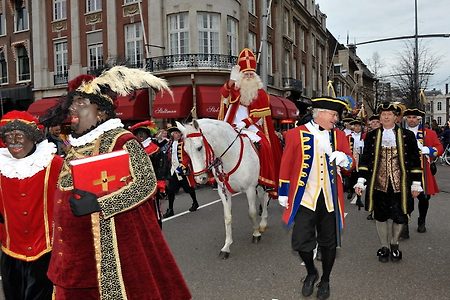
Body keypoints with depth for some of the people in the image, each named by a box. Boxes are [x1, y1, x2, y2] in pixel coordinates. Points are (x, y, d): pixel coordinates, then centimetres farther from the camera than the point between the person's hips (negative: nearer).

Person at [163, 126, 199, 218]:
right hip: (174, 170, 5)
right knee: (170, 189, -1)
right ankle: (170, 210, 6)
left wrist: (182, 166, -20)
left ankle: (195, 203, 33)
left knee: (189, 187, 10)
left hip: (184, 169, -5)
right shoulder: (171, 144, 9)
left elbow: (188, 156, -15)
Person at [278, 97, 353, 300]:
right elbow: (286, 165, 0)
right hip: (305, 198, -3)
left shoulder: (339, 135, 6)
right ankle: (311, 273, 27)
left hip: (330, 199, 3)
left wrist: (344, 159, -14)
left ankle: (325, 281, 33)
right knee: (301, 241, -4)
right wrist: (283, 192, 3)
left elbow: (350, 164, 10)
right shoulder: (296, 134, -4)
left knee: (328, 242, 12)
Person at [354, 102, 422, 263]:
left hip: (400, 185, 0)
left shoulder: (407, 135, 2)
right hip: (379, 184, 0)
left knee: (400, 216, 7)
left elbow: (415, 161, 4)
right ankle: (384, 247, 27)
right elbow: (365, 159, 3)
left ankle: (394, 244, 33)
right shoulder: (371, 136, 3)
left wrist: (416, 183, 1)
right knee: (381, 216, 9)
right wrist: (361, 181, -4)